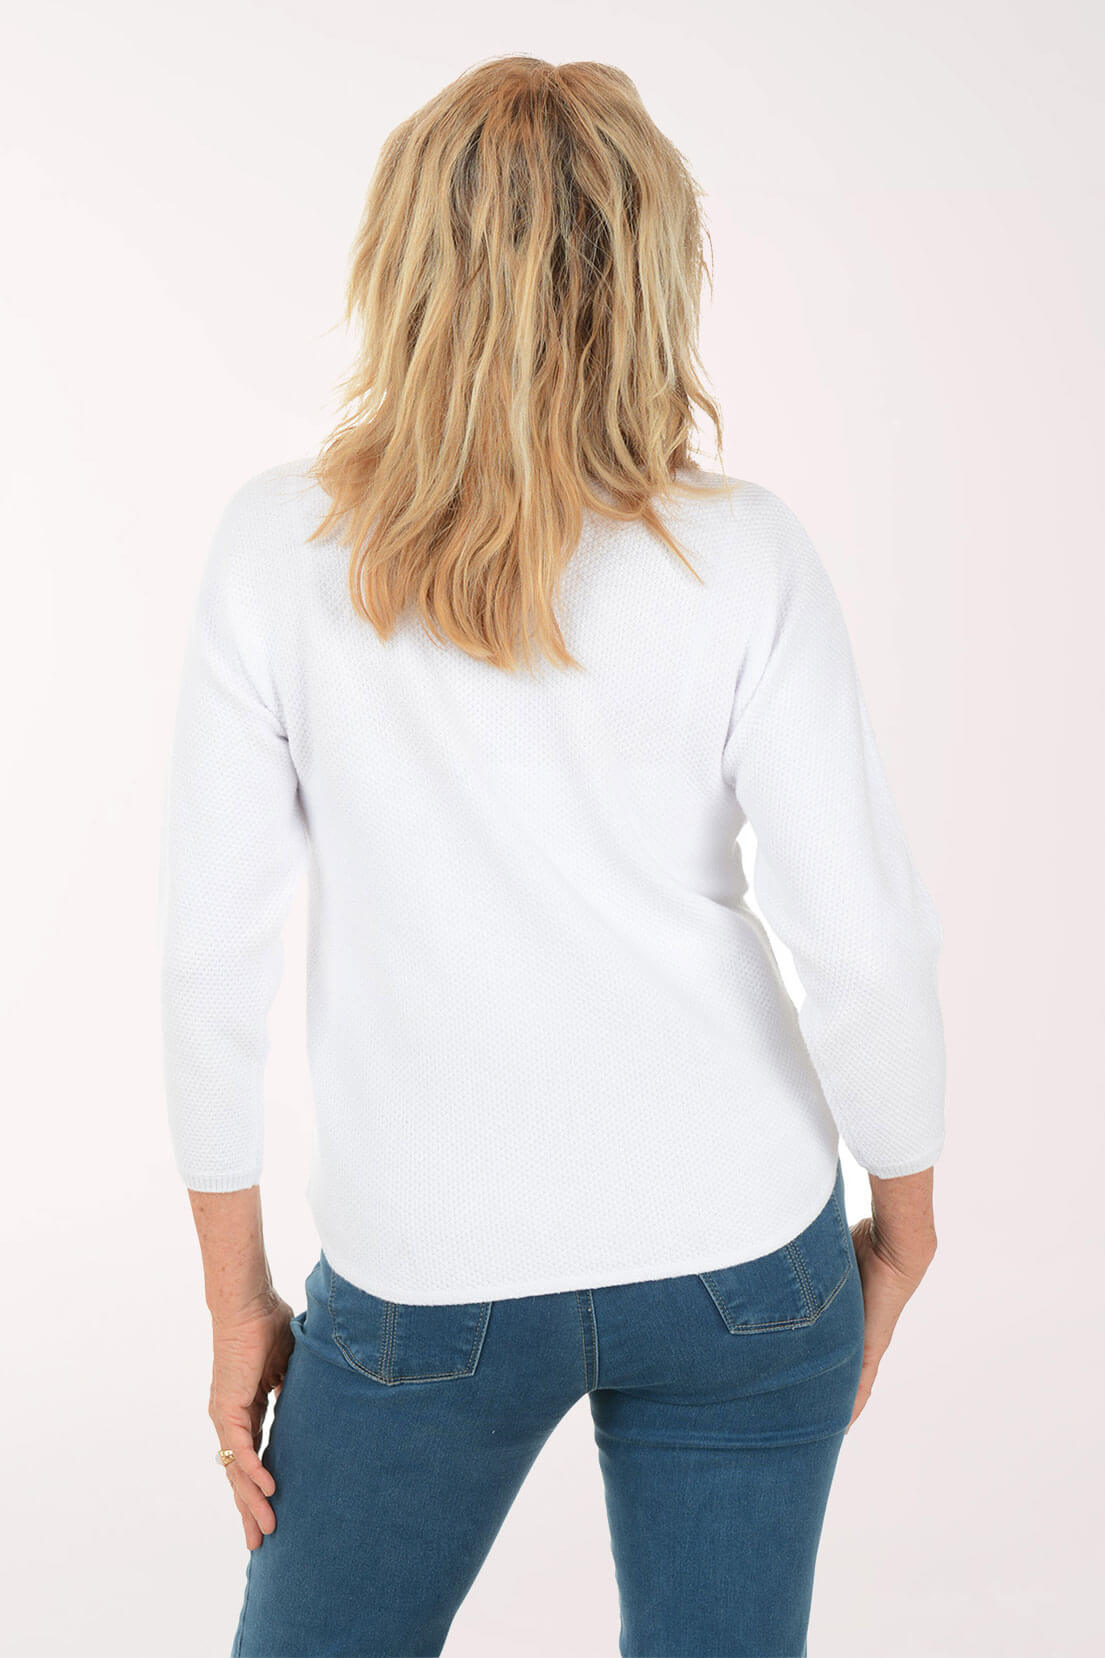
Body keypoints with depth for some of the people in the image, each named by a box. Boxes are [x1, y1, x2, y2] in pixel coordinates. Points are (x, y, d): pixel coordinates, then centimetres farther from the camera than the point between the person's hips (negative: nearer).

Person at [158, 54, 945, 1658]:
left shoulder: (283, 546, -8)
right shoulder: (741, 552, -9)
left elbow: (212, 951, -7)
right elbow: (866, 942, -11)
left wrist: (237, 1296, 4)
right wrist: (903, 1227, 5)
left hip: (428, 1279, -1)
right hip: (739, 1247, 1)